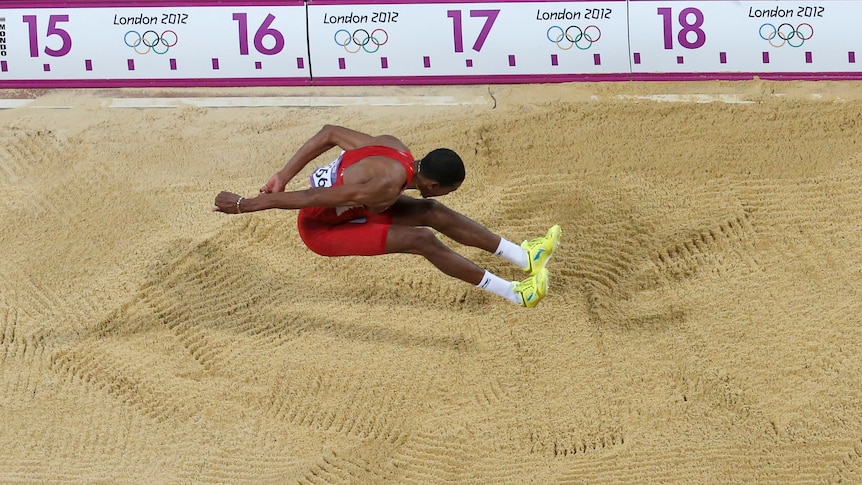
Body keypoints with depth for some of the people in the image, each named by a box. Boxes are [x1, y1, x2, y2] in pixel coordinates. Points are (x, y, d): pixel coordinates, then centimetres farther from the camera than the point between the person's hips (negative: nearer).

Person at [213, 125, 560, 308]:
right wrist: (244, 205, -30)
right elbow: (314, 198, -34)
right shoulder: (386, 185, -34)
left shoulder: (391, 147, -10)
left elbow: (329, 133, -2)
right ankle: (515, 294, -11)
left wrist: (283, 177, 1)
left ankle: (524, 257, 6)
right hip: (320, 229, -9)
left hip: (339, 207, 9)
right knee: (423, 241, -17)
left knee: (433, 213, 2)